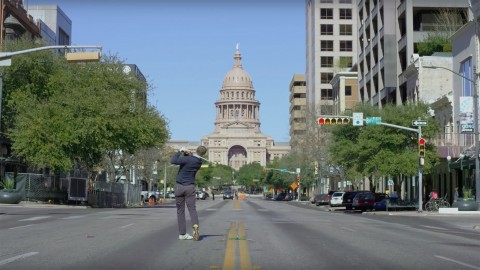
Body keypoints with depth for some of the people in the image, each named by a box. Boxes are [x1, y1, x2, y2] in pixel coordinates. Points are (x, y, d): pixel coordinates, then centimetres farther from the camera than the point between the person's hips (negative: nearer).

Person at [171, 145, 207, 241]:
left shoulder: (188, 159, -16)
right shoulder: (199, 162, 3)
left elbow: (173, 161, -26)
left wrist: (180, 151, -14)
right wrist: (187, 153, -2)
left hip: (179, 186, -2)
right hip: (190, 187, 2)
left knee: (180, 211, 7)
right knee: (192, 209, 4)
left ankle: (182, 234, 6)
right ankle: (195, 226, -24)